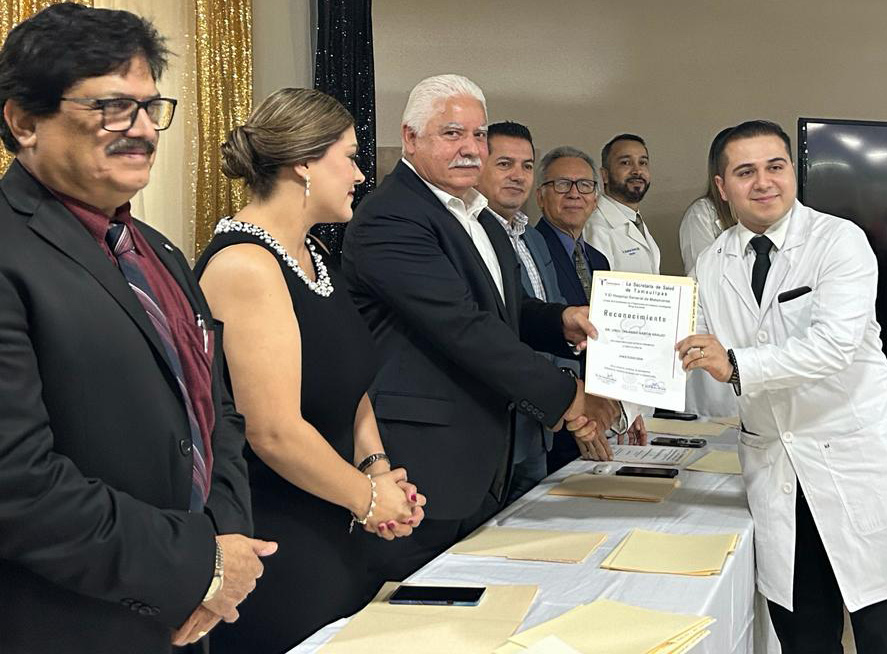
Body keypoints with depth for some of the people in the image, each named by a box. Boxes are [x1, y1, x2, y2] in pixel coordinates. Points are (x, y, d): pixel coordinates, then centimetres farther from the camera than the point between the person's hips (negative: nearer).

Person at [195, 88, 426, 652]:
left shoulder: (312, 255, 10)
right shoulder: (246, 265, -21)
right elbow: (275, 432, -24)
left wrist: (376, 465, -1)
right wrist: (367, 496, -10)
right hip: (270, 545, -9)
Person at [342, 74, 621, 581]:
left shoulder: (479, 215, 16)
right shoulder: (390, 220, -16)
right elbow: (464, 327, -22)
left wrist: (561, 321, 2)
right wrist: (567, 397, -19)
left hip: (484, 461, 9)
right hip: (422, 465, -9)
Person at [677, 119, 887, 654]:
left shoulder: (840, 241, -8)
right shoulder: (712, 266, 8)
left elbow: (834, 344, -22)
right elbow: (693, 353, 11)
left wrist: (736, 365, -29)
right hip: (772, 464, 4)